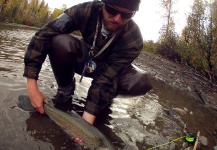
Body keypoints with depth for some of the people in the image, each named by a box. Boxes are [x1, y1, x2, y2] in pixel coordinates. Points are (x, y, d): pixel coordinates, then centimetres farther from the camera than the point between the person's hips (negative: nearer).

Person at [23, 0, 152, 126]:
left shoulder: (134, 38, -30)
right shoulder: (86, 11, -29)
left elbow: (107, 77, -33)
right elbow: (43, 35, -29)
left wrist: (87, 119, -41)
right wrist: (32, 86, -33)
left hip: (111, 67, 0)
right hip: (83, 59, 1)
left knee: (141, 82, -29)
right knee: (59, 42, -31)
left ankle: (108, 94, 4)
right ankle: (65, 88, -3)